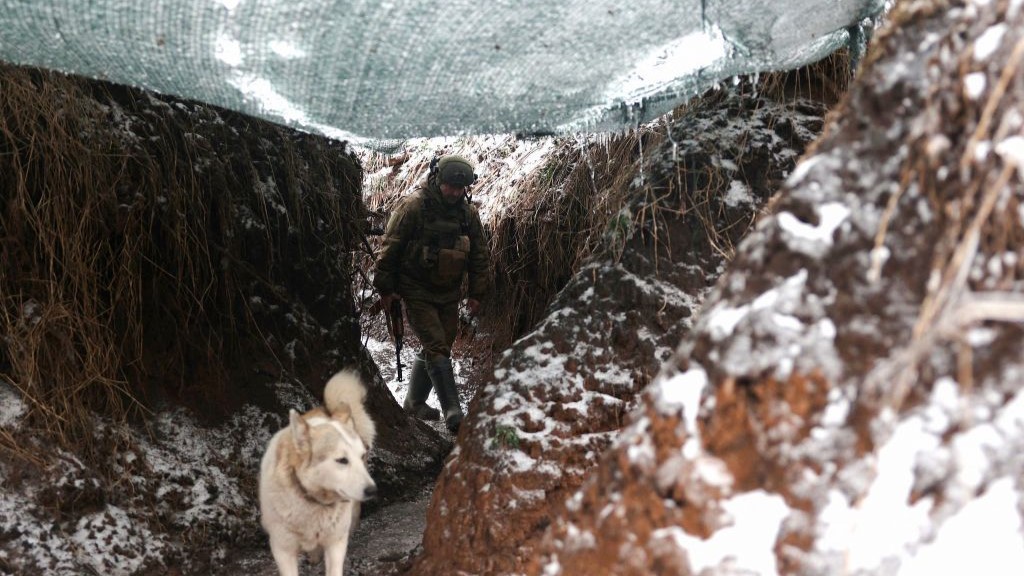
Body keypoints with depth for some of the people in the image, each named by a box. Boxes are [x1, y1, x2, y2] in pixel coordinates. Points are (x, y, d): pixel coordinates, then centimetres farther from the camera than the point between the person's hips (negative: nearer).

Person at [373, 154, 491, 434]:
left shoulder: (469, 213, 2)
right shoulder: (413, 206, -14)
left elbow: (480, 255, 11)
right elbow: (389, 248, -10)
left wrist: (477, 292, 9)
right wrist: (385, 288, -8)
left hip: (449, 295, 6)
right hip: (417, 293, -6)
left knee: (436, 349, 12)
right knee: (437, 349, -14)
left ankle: (415, 402, 29)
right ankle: (453, 412, -17)